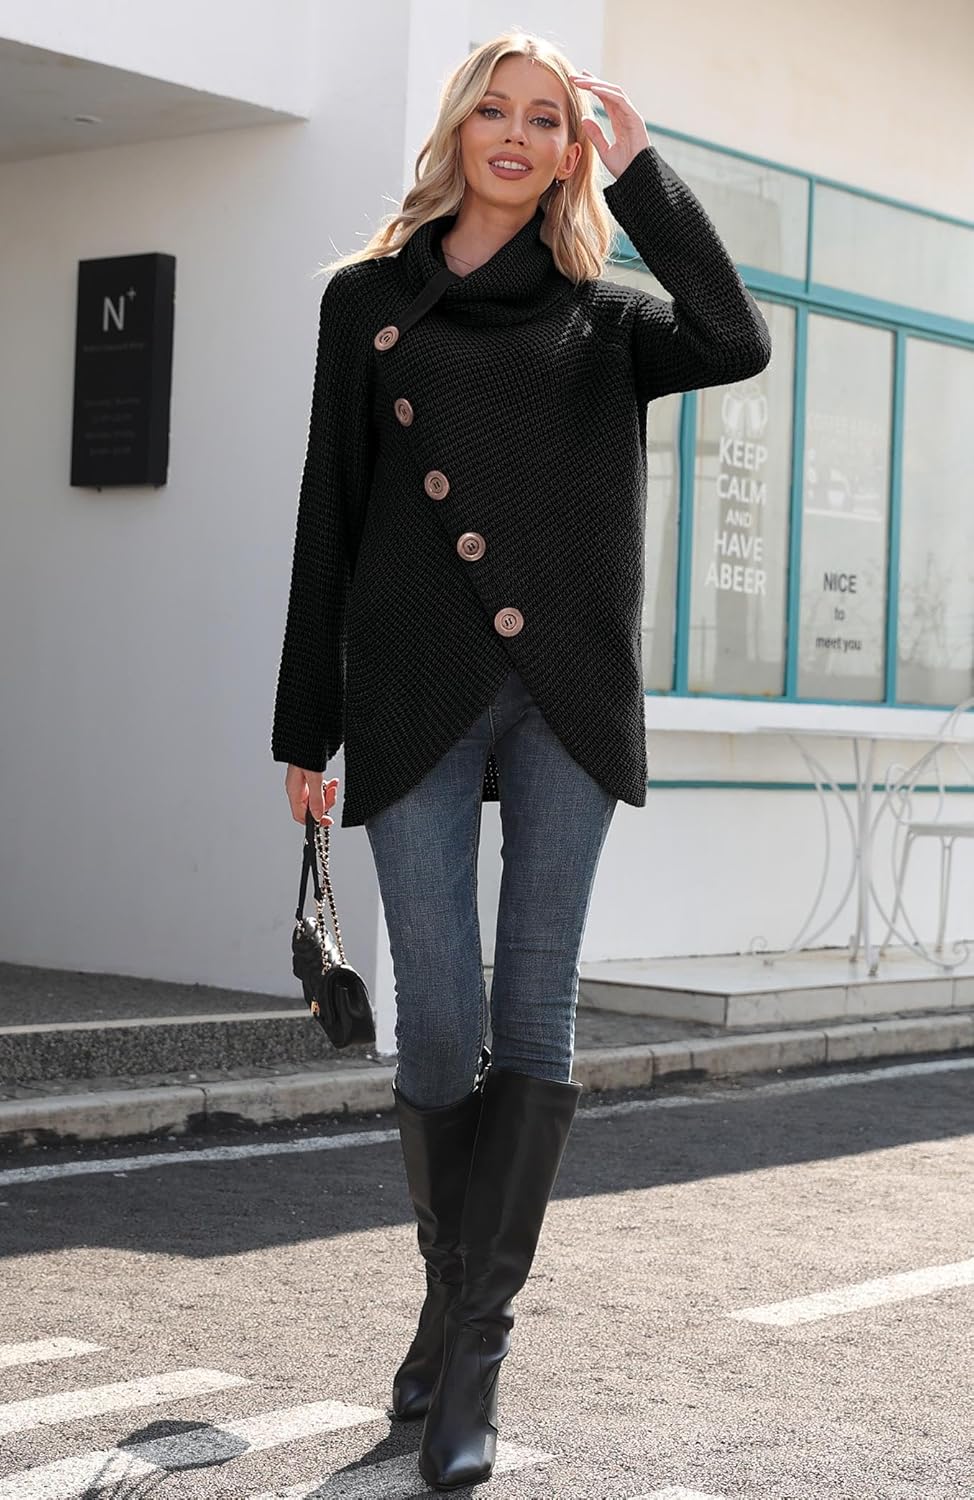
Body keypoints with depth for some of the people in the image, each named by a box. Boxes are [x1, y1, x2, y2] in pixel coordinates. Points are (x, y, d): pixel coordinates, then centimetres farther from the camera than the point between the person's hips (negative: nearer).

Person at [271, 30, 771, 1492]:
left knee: (534, 1014, -3)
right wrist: (307, 725, 6)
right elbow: (330, 518, 9)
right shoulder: (370, 300, 11)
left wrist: (640, 167, -4)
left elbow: (737, 342, -10)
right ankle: (451, 1304, 18)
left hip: (568, 695, 1)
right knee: (439, 1019, -2)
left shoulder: (602, 315, 11)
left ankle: (473, 1346, 1)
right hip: (416, 696, 0)